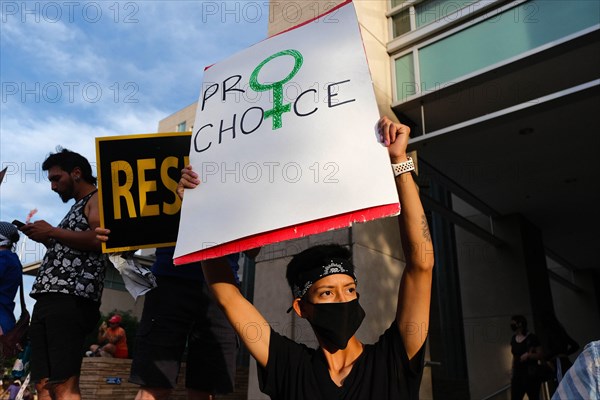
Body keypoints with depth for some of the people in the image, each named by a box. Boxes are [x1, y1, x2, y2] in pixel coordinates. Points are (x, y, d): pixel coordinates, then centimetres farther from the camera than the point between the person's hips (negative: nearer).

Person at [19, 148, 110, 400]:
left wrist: (52, 232, -5)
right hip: (49, 298, 9)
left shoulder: (98, 198, 4)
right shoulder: (77, 208, 30)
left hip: (71, 299, -9)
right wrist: (44, 239, 14)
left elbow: (100, 240, -14)